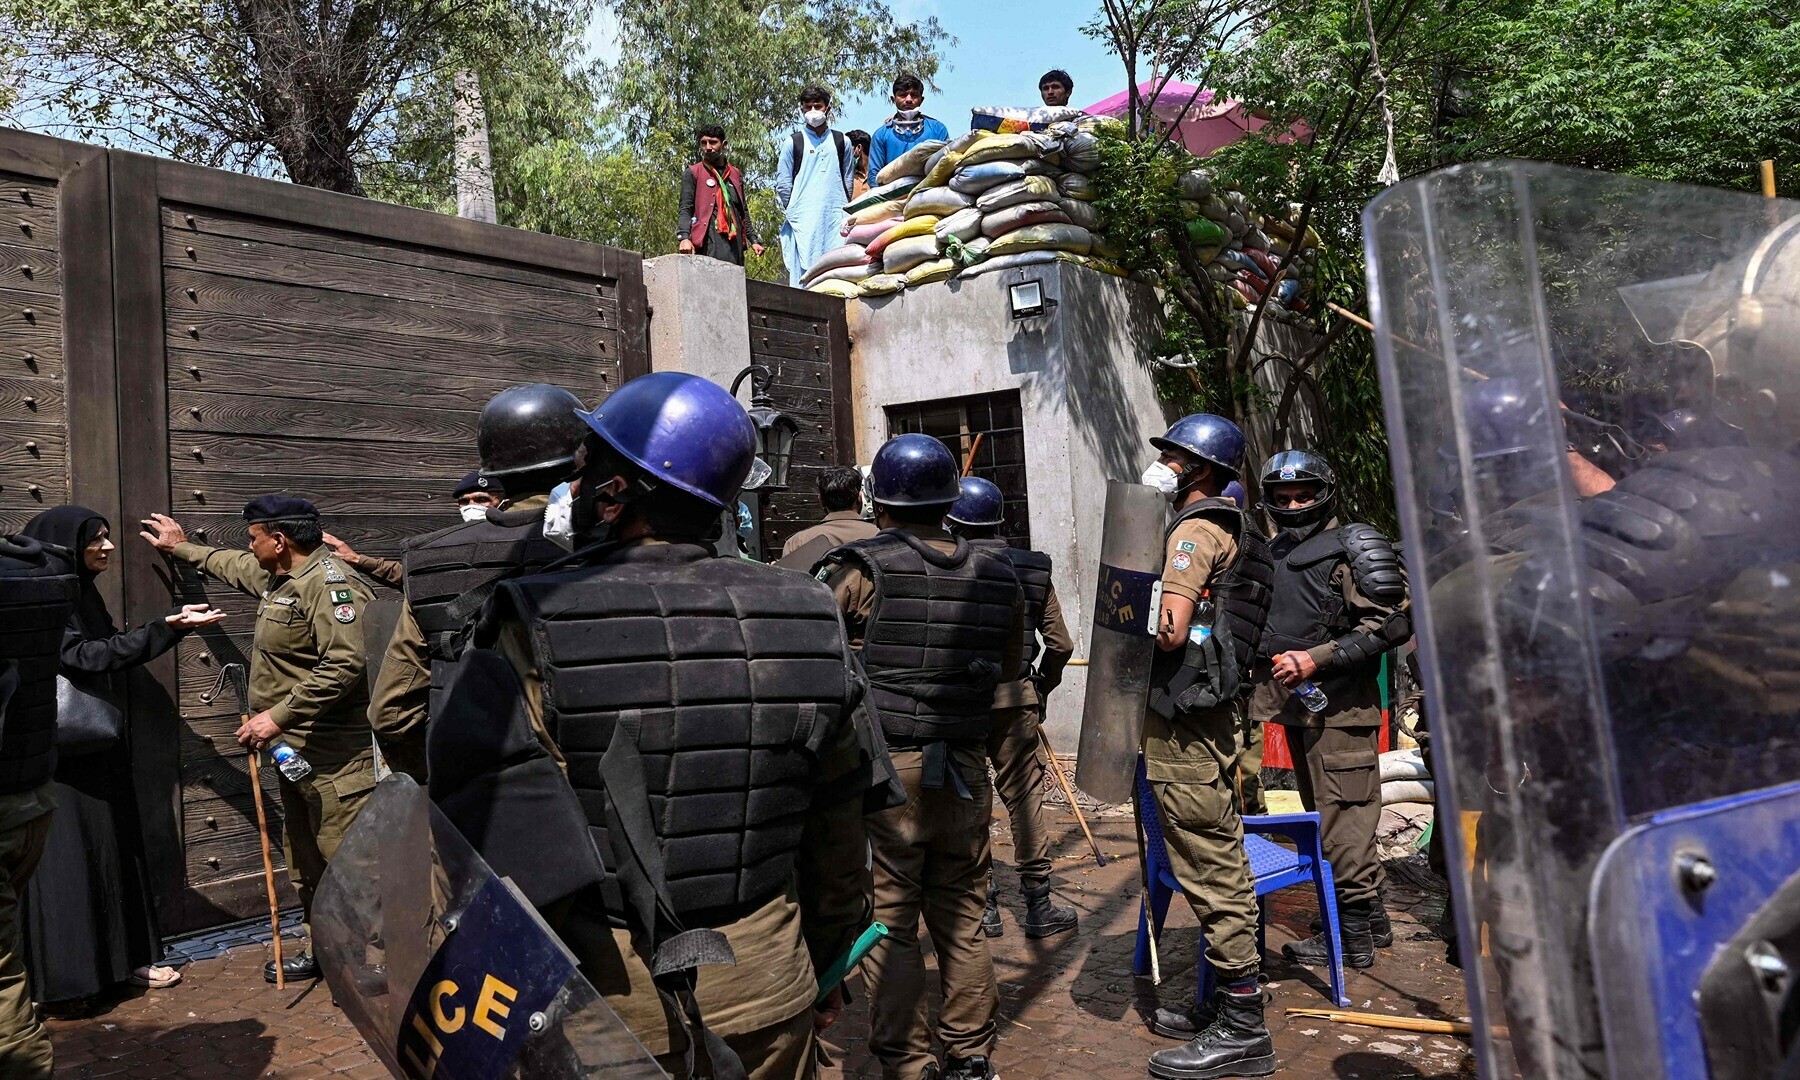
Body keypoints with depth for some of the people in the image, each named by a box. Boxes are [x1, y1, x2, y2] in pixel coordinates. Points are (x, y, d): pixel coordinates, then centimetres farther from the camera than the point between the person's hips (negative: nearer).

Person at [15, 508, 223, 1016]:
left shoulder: (83, 594, 11)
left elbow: (113, 653, 16)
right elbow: (86, 656, -22)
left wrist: (175, 624, 8)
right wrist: (165, 627, -27)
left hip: (100, 754, 8)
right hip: (59, 758, -8)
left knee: (113, 849, 13)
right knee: (63, 860, -1)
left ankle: (124, 957, 24)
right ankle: (61, 980, 9)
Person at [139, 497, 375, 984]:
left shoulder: (330, 583, -19)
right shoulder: (279, 577, 15)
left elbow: (344, 665, -29)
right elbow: (235, 567, 40)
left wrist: (279, 715, -25)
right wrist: (182, 548, 50)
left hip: (335, 755, -11)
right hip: (296, 749, 11)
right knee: (306, 858, 20)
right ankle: (321, 949, 33)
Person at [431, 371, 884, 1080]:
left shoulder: (537, 635, -17)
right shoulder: (807, 621, -6)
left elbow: (502, 862, -18)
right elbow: (836, 830, 2)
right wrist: (824, 968, 16)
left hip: (613, 1003, -3)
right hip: (772, 998, 4)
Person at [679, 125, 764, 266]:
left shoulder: (735, 174, 22)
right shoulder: (693, 173, 8)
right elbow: (685, 209, 0)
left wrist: (753, 240, 16)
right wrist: (684, 237, -17)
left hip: (735, 240, 5)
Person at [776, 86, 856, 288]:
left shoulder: (841, 141, 16)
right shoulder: (793, 143, 10)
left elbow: (848, 181, 18)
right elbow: (783, 184, 9)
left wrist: (842, 210, 11)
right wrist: (793, 213, 4)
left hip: (836, 220, 2)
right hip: (804, 222, -2)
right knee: (804, 272, -9)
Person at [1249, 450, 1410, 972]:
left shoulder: (1350, 548, -9)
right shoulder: (1273, 555, 15)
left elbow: (1390, 623, -16)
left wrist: (1317, 659, -20)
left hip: (1340, 705, -8)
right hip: (1297, 705, 9)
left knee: (1341, 820, -5)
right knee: (1325, 815, 15)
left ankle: (1353, 935, 7)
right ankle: (1371, 921, 28)